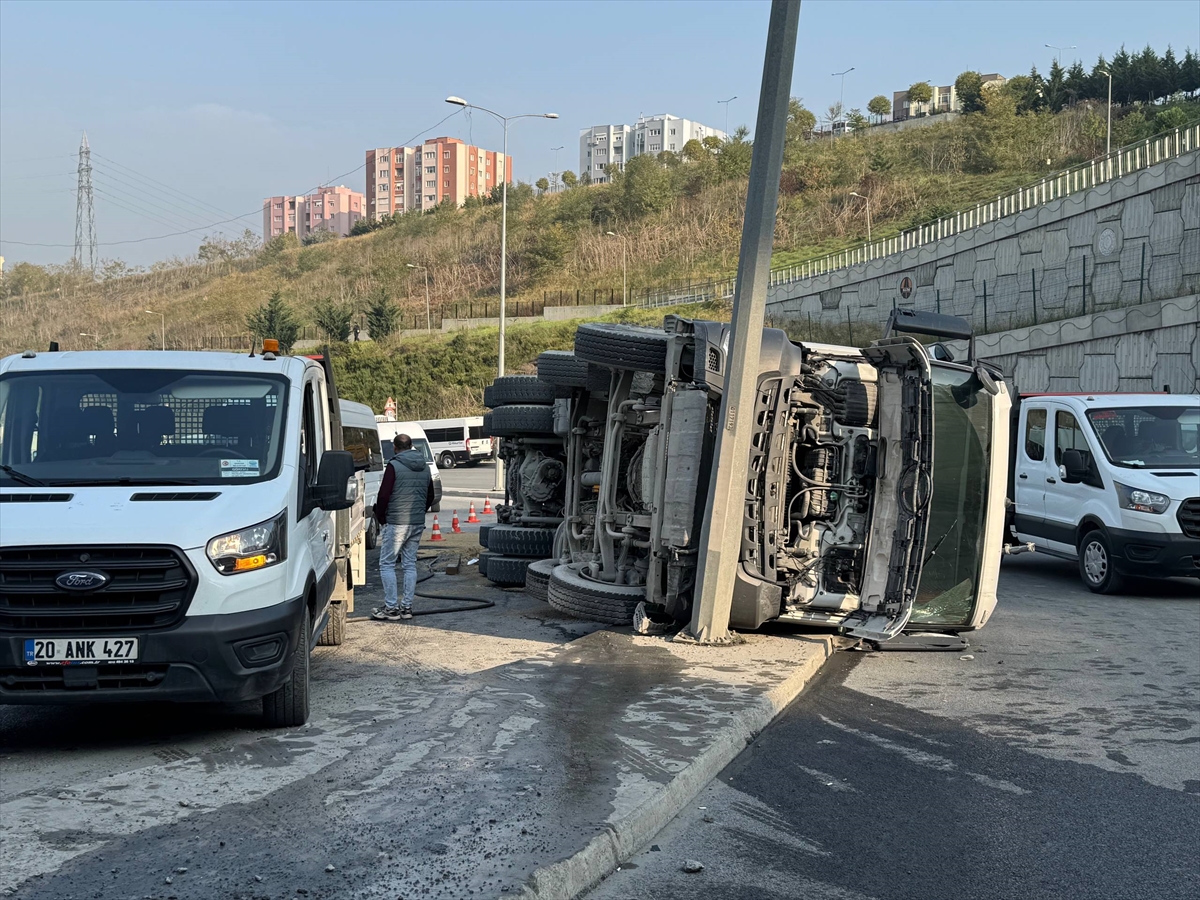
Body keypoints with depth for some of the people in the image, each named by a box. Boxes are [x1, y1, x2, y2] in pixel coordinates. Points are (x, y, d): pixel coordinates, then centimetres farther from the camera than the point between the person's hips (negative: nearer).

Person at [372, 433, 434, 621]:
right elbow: (430, 497, 17)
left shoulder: (394, 466, -10)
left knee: (387, 565, 0)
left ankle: (391, 608, -3)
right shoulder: (425, 467, 11)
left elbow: (384, 495, -12)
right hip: (418, 524, 6)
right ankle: (407, 607, 11)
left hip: (396, 523, -6)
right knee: (410, 564, 11)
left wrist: (381, 518, 2)